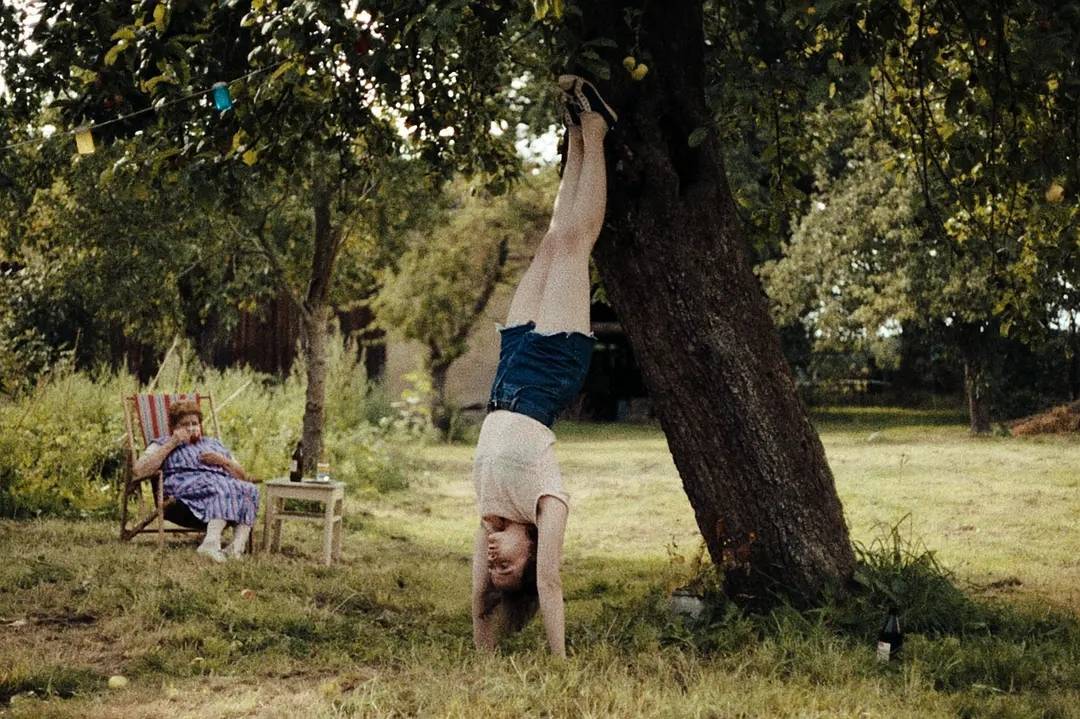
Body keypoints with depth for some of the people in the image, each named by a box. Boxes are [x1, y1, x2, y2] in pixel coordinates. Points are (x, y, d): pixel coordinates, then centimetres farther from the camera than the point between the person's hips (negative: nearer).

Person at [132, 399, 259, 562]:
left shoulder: (213, 444, 35)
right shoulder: (163, 444, 24)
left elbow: (243, 477, 29)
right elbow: (139, 470, 2)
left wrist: (222, 461, 8)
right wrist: (172, 443, 2)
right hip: (188, 487, -4)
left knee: (249, 489, -30)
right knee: (223, 489, -37)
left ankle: (238, 545, -50)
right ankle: (212, 542, -56)